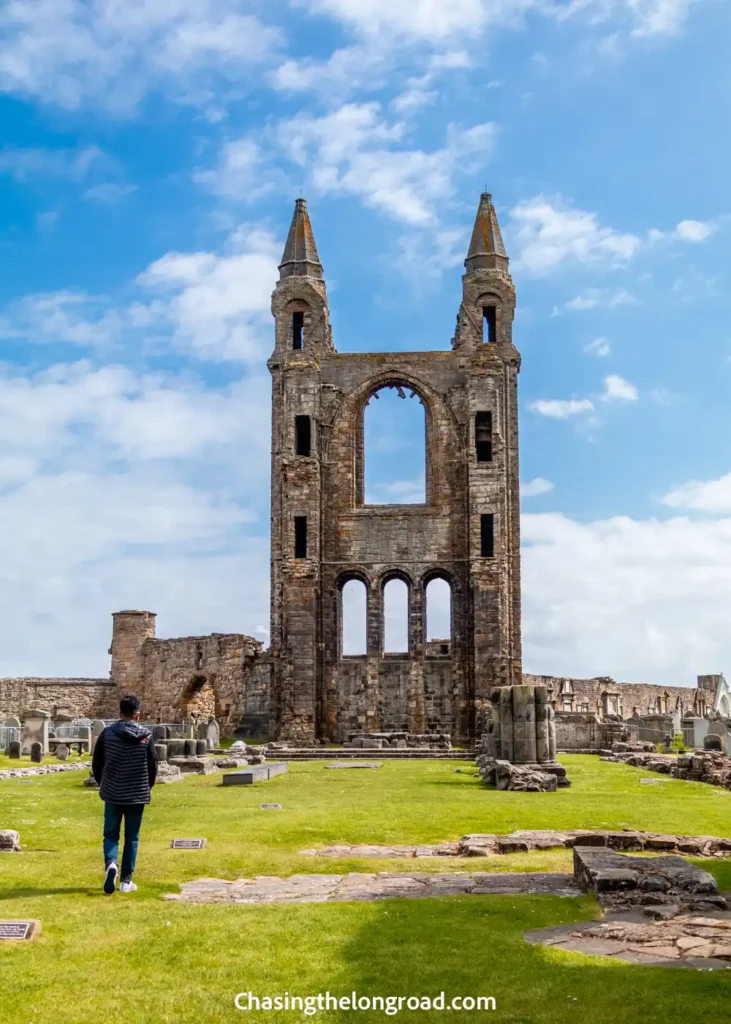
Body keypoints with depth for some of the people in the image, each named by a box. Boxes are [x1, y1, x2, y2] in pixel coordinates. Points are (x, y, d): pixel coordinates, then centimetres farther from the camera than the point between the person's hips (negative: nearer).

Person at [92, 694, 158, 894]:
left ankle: (110, 864, -18)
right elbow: (153, 765, 0)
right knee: (131, 838, 9)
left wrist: (103, 785, 18)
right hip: (137, 795, 0)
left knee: (111, 834, 10)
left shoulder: (107, 733, -4)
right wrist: (147, 787, 18)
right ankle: (126, 880, 10)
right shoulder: (146, 736, -5)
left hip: (112, 794, 0)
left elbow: (96, 763, 2)